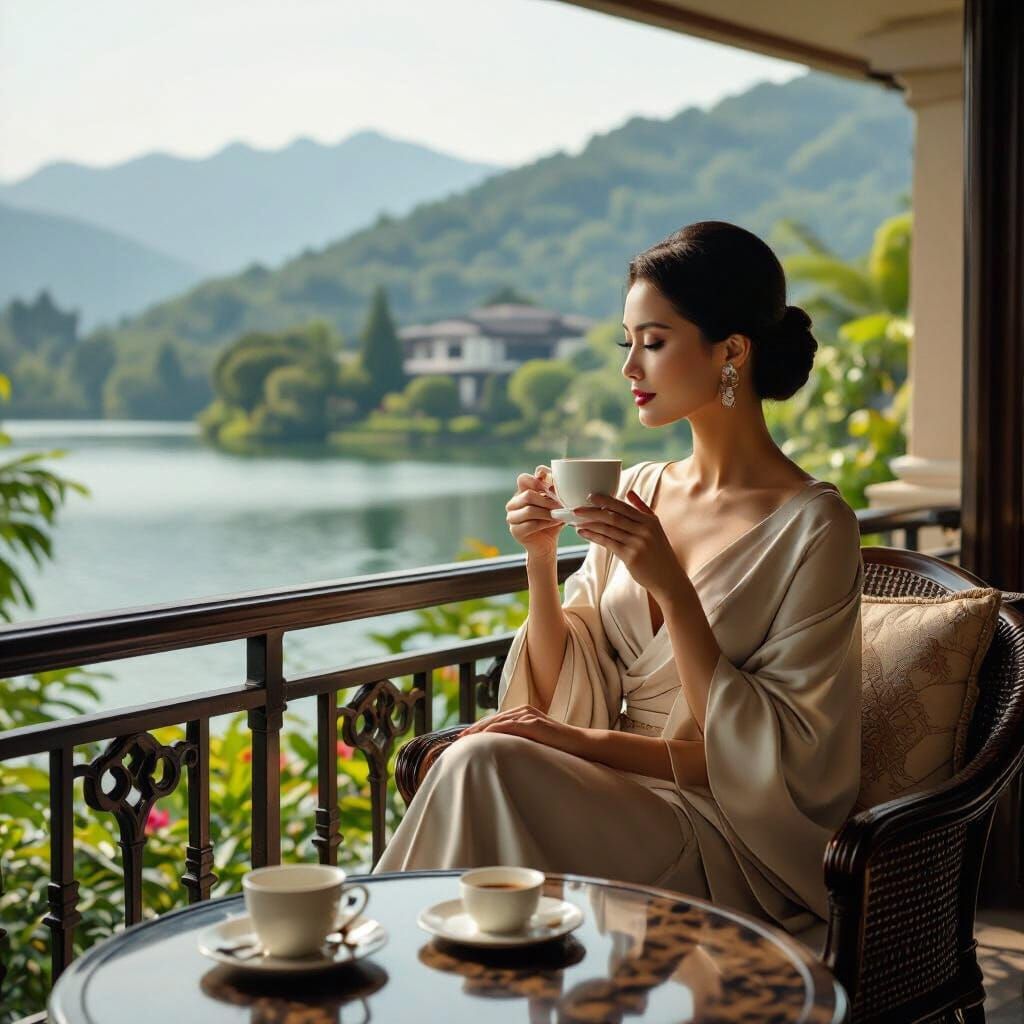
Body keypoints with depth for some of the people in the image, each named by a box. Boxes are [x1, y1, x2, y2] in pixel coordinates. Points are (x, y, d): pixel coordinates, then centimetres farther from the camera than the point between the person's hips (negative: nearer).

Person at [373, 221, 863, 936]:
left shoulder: (813, 526, -10)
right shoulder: (638, 491, 9)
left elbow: (772, 759, -13)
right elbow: (563, 693, 9)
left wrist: (671, 586, -20)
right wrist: (540, 558, -6)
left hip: (738, 860, -5)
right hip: (621, 800, 5)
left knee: (484, 764, -26)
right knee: (479, 767, -27)